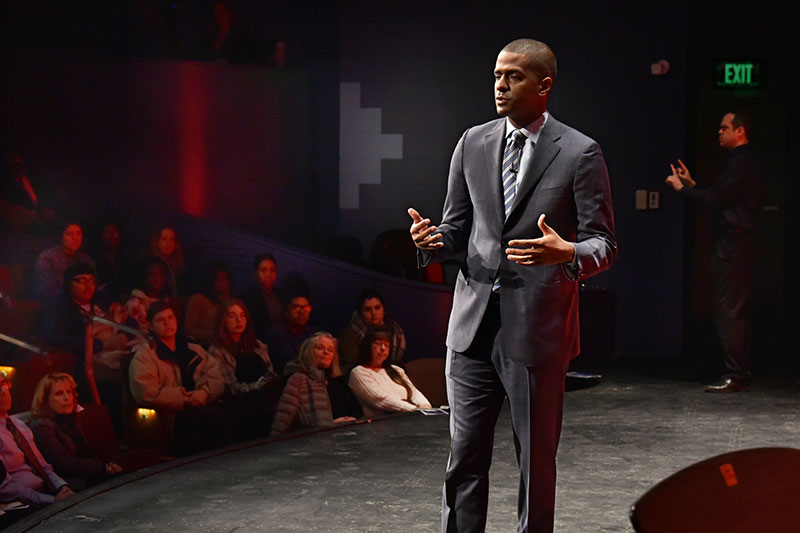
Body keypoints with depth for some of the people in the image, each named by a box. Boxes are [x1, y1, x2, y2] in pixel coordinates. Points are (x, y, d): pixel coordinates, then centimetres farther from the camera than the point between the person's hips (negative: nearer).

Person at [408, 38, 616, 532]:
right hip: (474, 325, 4)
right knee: (464, 460, 7)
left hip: (538, 329, -3)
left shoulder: (580, 153, -4)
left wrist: (566, 253, -26)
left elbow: (604, 243, -4)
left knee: (537, 463, 8)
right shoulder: (473, 144, 9)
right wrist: (433, 241, -9)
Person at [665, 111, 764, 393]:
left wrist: (682, 188, -7)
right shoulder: (744, 161, 20)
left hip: (732, 244, -11)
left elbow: (717, 198, -19)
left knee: (728, 310, -10)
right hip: (737, 242, 11)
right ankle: (741, 374, 16)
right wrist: (692, 184, 21)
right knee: (737, 311, 12)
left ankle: (735, 376, -9)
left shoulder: (742, 162, -13)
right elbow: (721, 198, 21)